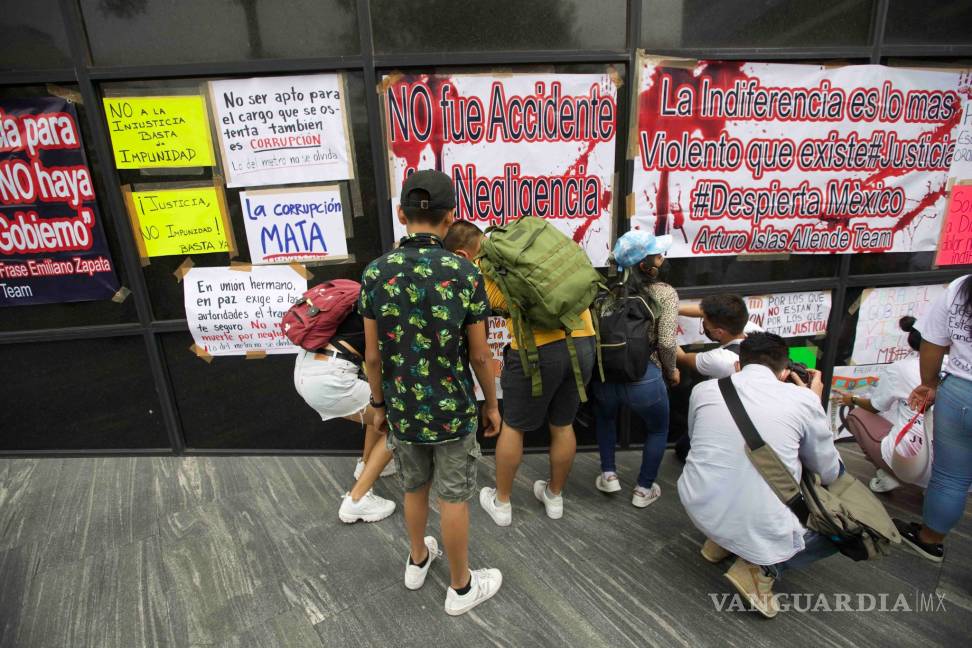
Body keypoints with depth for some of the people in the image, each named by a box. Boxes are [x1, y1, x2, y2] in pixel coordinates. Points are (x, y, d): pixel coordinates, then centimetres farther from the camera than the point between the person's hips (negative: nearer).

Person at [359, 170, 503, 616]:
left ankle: (418, 560, 48)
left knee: (414, 488, 25)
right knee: (453, 497, 14)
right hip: (452, 409, -3)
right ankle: (461, 587, 34)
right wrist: (491, 403, 5)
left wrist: (379, 404, 11)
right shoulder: (464, 273, -17)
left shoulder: (376, 273, -10)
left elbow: (373, 356, -4)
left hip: (403, 408, 3)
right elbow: (479, 355, -11)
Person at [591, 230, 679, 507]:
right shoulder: (665, 293, -5)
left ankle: (608, 475, 34)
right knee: (658, 430, 28)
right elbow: (666, 343, -13)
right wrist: (671, 371, 5)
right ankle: (643, 489, 35)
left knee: (605, 416, 36)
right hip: (644, 379, -3)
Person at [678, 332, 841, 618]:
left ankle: (719, 542, 22)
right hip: (764, 530, -3)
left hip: (700, 510, 4)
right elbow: (829, 473, 10)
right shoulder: (803, 399, -3)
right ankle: (764, 567, 4)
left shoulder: (704, 388, 3)